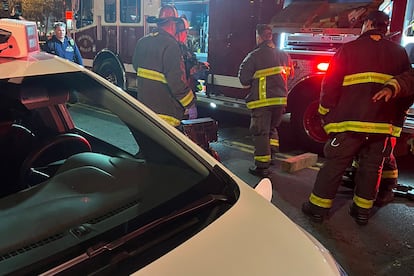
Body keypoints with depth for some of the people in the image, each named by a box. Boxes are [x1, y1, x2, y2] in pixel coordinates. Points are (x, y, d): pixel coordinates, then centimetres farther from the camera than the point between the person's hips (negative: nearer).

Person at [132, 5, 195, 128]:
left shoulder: (142, 42, 6)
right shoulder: (170, 45, -20)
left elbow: (135, 65, 22)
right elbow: (176, 80, -22)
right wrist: (190, 103, -10)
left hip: (143, 106, 8)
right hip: (165, 112, -8)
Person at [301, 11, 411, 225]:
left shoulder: (349, 49, -1)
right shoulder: (399, 54, 12)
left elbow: (331, 84, -3)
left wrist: (325, 113, 7)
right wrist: (396, 120, 22)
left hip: (349, 121, -3)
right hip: (383, 126, 4)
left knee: (334, 165, 4)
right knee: (371, 169, 13)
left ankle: (318, 207, 11)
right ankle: (362, 211, 23)